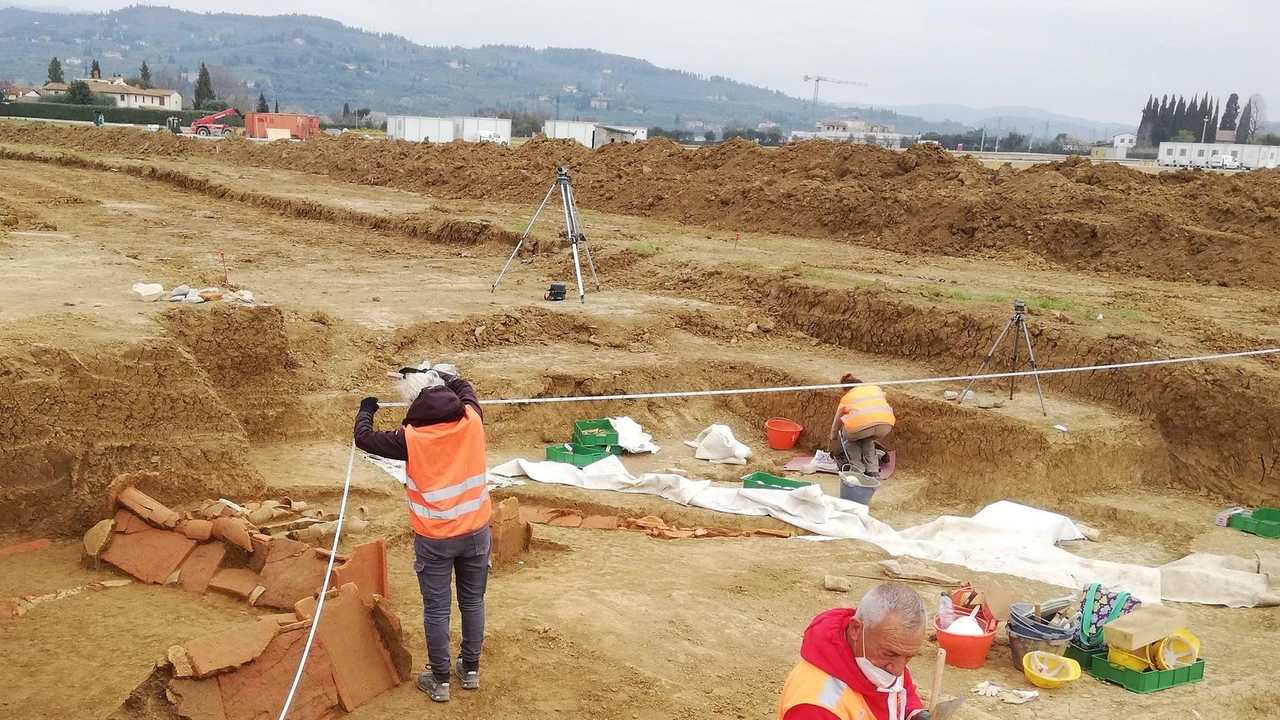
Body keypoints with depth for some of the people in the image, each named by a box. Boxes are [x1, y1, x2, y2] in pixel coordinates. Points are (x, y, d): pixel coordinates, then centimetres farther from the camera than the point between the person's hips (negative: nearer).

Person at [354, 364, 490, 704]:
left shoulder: (411, 437, -16)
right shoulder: (471, 421, -9)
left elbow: (364, 438, 0)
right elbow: (463, 387, 14)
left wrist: (366, 410, 19)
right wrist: (433, 375, 24)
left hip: (434, 538, -3)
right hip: (475, 532, 3)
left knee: (436, 609, 11)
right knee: (473, 602, 18)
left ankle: (439, 680, 23)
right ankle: (470, 669, 32)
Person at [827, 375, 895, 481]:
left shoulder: (846, 398, 29)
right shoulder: (876, 388, 34)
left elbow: (836, 426, 38)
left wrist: (832, 441, 56)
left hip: (861, 425, -3)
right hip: (886, 426, 3)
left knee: (848, 437, 31)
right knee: (867, 439, 36)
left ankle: (857, 470, 19)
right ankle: (873, 471, 24)